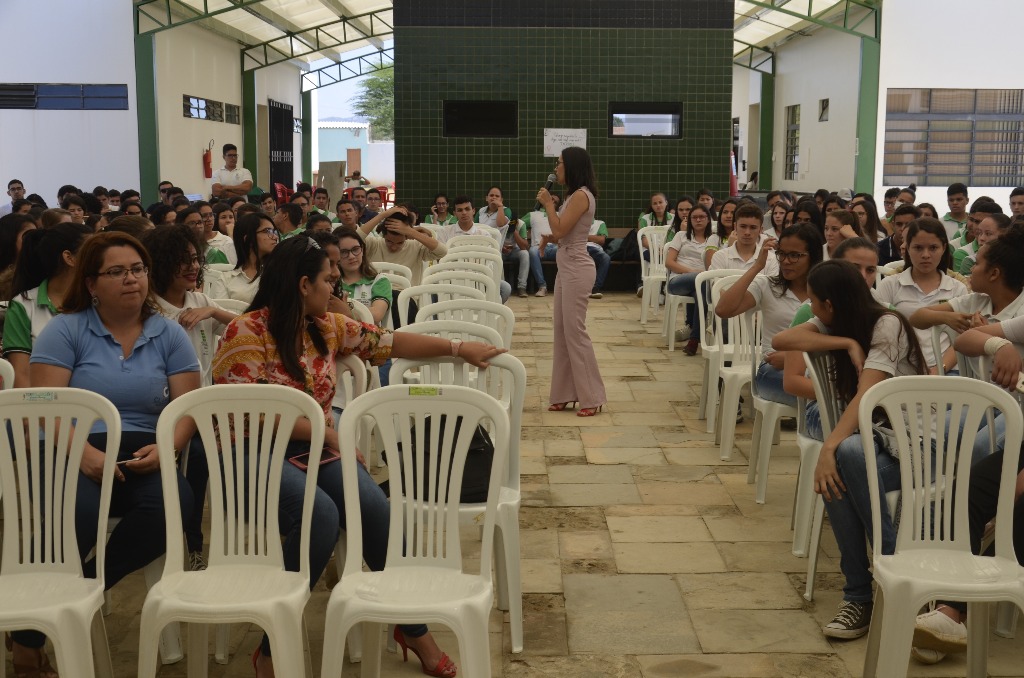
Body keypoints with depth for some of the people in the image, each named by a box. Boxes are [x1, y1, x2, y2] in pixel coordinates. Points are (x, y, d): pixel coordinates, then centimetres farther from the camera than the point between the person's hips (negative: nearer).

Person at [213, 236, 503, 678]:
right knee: (319, 514, -34)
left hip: (314, 447, 6)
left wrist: (458, 348, 9)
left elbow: (390, 343, 12)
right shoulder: (247, 332, -12)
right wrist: (326, 432, -16)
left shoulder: (328, 326, 8)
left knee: (375, 509, -22)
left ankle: (412, 626, -1)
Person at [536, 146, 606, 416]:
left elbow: (559, 231, -19)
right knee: (562, 331, 10)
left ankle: (591, 397, 0)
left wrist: (548, 204, -9)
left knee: (575, 330, -7)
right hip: (566, 267, 10)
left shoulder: (580, 196, -15)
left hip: (577, 269, -10)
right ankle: (565, 393, 15)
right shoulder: (575, 195, 16)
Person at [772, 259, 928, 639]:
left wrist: (829, 447, -35)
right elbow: (780, 341, -5)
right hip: (873, 440, 5)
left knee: (845, 456, -37)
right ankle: (859, 597, -23)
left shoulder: (887, 325, -12)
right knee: (835, 473, -31)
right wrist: (846, 344, -15)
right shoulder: (836, 327, 10)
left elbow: (866, 395, -24)